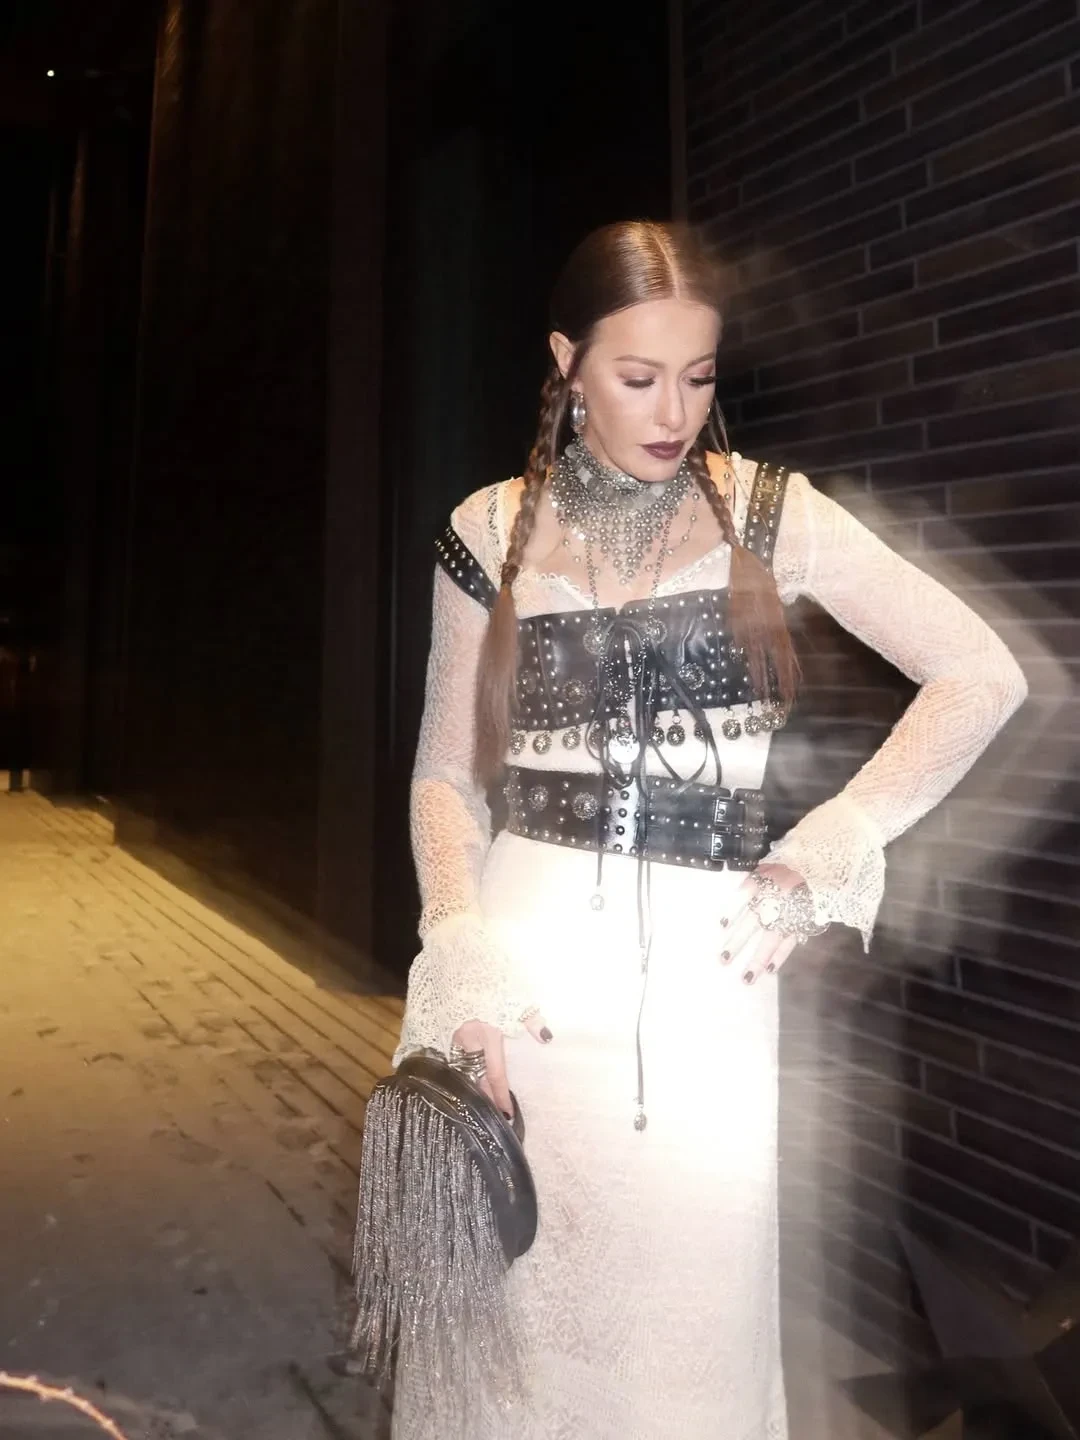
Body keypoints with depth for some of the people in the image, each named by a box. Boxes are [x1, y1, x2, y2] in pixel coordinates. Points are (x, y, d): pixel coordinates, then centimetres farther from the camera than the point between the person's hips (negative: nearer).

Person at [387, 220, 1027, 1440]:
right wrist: (463, 962, -8)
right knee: (505, 1320, 11)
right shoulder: (491, 534, 4)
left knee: (690, 1339, 9)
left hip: (703, 981, 0)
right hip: (524, 962, 1)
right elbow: (447, 770, 6)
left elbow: (982, 676, 1)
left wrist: (827, 855, -8)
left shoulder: (769, 513, 1)